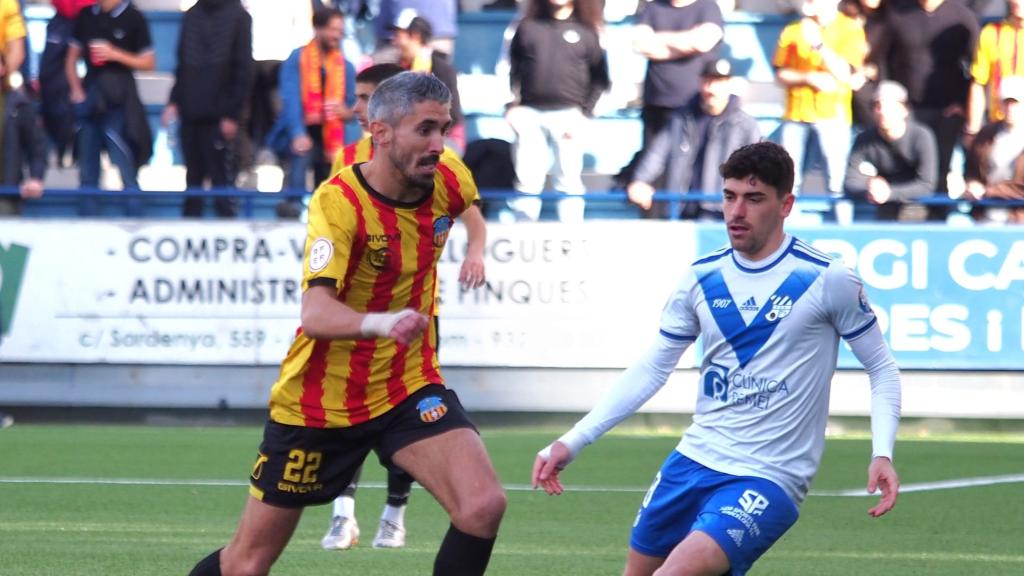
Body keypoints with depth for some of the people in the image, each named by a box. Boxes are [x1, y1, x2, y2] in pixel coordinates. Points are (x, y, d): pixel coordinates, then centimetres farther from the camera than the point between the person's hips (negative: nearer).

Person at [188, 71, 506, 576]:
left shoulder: (451, 184, -7)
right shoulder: (336, 203, -24)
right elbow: (315, 314, -37)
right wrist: (382, 322, -57)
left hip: (409, 388, 4)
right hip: (319, 399, -4)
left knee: (483, 506, -22)